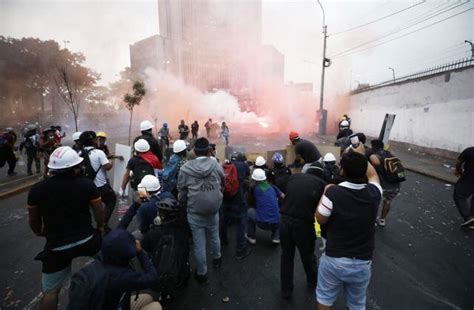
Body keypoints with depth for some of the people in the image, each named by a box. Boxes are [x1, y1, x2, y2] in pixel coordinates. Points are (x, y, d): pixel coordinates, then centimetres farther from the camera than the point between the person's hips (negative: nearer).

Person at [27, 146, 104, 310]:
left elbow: (33, 220, 6)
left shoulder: (37, 189, -9)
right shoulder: (87, 184, -14)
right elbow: (99, 212, -4)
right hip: (86, 240, 0)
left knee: (50, 291, 18)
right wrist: (100, 227, 17)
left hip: (56, 247, 1)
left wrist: (39, 232, 28)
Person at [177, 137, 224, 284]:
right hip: (213, 210, 2)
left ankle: (202, 273, 30)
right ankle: (217, 258, 51)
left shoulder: (185, 168, -14)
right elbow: (222, 187, 5)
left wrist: (183, 205, 16)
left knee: (199, 244, 12)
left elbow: (181, 192, -4)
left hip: (195, 212, -2)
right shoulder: (217, 166, -9)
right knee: (214, 237, 26)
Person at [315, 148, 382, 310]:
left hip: (333, 260, -3)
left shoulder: (333, 192, -23)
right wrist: (361, 157, 23)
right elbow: (372, 174, 12)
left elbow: (320, 220, -7)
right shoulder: (373, 193, -12)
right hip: (362, 264, 3)